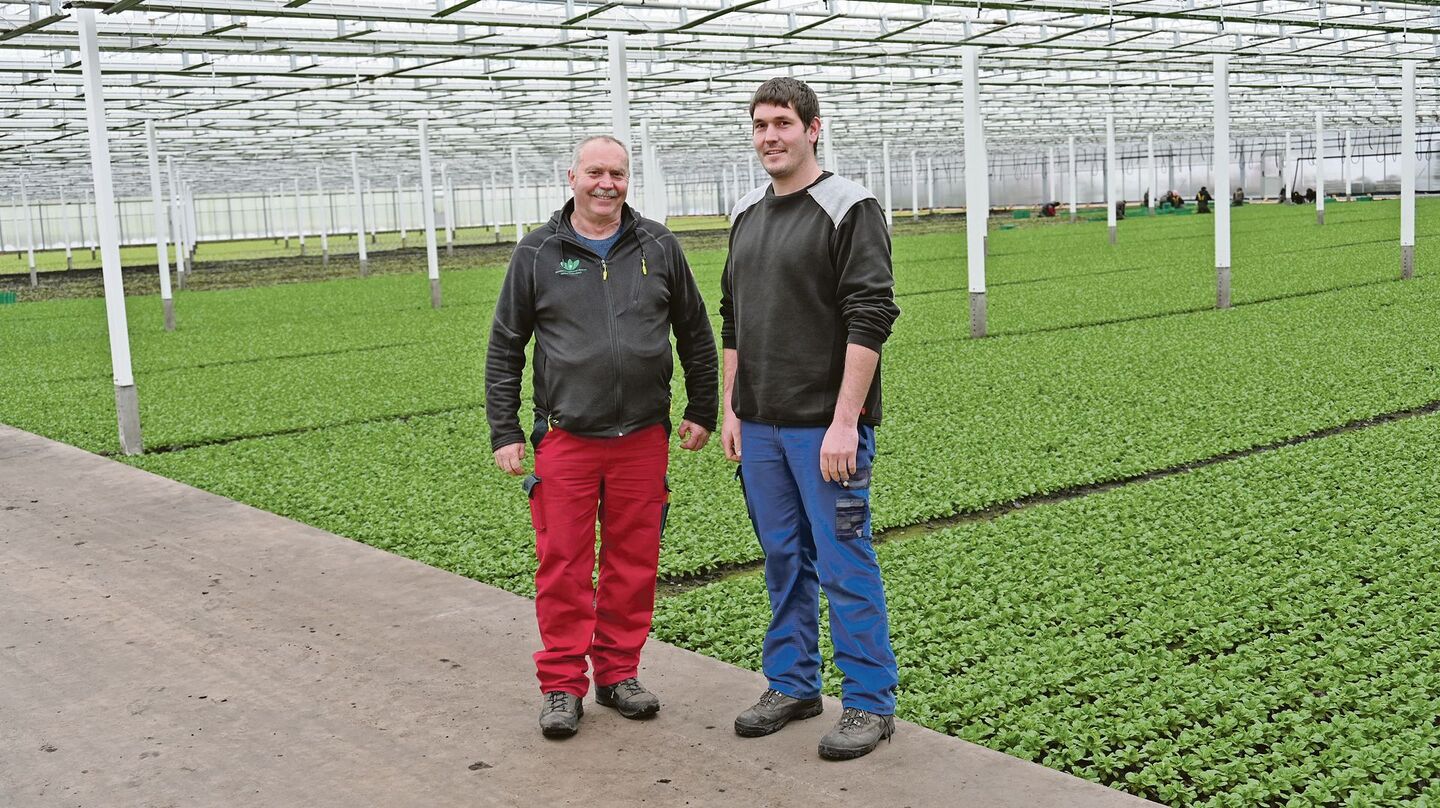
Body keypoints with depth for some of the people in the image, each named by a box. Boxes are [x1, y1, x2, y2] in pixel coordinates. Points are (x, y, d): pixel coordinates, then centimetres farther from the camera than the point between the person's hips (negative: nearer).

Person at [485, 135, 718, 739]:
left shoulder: (659, 247, 7)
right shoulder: (537, 253, 3)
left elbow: (696, 335, 16)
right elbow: (504, 348, 6)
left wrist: (702, 411, 14)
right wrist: (504, 432, 2)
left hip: (644, 439, 2)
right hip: (565, 440, -1)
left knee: (634, 563, 8)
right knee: (564, 566, 0)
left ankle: (619, 672, 22)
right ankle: (562, 685, 12)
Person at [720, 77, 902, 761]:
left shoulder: (849, 210, -10)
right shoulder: (746, 216, 14)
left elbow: (870, 320, -16)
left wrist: (844, 422, -21)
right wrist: (731, 410, 12)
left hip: (827, 427, -7)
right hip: (761, 426, 7)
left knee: (844, 566, -2)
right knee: (783, 560, 14)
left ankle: (869, 702, 9)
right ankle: (792, 685, 27)